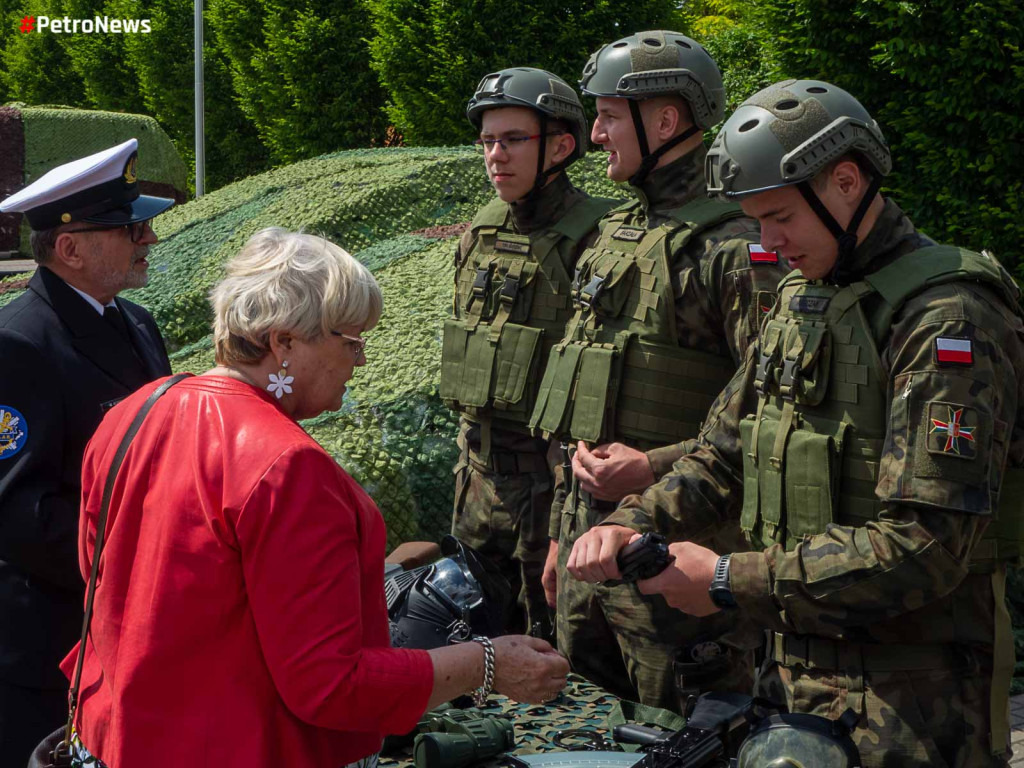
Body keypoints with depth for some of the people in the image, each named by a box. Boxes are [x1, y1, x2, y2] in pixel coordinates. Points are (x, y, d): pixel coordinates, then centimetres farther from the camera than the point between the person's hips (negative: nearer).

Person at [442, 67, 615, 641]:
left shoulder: (593, 239, -15)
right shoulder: (482, 233, 9)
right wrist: (470, 459, 18)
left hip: (553, 467, -7)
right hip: (483, 465, 7)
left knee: (550, 631, 3)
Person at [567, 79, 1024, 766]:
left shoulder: (947, 317, -18)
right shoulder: (799, 301, 11)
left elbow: (925, 546, -25)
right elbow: (722, 461, 14)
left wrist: (732, 582, -21)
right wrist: (633, 524, -6)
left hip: (912, 697, -7)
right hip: (796, 665, 8)